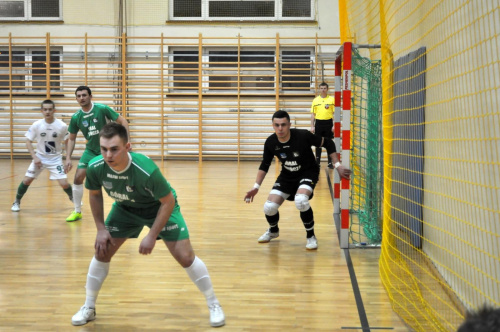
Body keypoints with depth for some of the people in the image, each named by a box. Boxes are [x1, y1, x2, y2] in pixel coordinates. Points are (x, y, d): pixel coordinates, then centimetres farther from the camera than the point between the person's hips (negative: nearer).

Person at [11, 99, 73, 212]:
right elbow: (28, 141, -5)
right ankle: (17, 202, 21)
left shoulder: (62, 126, -16)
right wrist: (34, 157, -14)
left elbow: (67, 142, -2)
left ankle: (73, 197, 23)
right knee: (27, 180, -4)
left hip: (55, 158, -1)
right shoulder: (36, 125, -14)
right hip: (39, 157, 1)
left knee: (64, 183, -10)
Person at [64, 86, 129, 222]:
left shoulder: (102, 109, -15)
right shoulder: (76, 117, -4)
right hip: (91, 150, 3)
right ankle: (77, 212, 10)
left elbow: (123, 121, -10)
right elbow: (71, 139, 7)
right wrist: (68, 158, -3)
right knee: (78, 178, -7)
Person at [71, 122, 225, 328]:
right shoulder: (95, 168, -27)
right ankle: (88, 308, 21)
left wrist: (152, 236, -26)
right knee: (102, 252, 1)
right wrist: (101, 229, -7)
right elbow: (95, 194, -3)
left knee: (185, 257, -11)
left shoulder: (146, 169, -41)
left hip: (160, 207, -4)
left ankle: (214, 305, 8)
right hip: (125, 208, 4)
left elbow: (168, 201, -26)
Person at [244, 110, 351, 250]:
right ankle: (273, 230, 28)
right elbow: (264, 165, 3)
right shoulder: (270, 142, -14)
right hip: (287, 176, 4)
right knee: (269, 207, -10)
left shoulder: (303, 136, -26)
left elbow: (328, 144, -12)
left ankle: (311, 236, -8)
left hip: (307, 173, -4)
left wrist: (338, 165, -16)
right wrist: (256, 187, -2)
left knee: (300, 201, -34)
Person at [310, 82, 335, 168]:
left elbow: (335, 113, 0)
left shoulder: (332, 99, 1)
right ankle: (317, 162, 13)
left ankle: (330, 162, 8)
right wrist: (312, 126, 2)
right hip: (318, 123, 2)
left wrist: (334, 125, -7)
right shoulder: (315, 100, 7)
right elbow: (313, 114, 8)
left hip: (328, 123, -2)